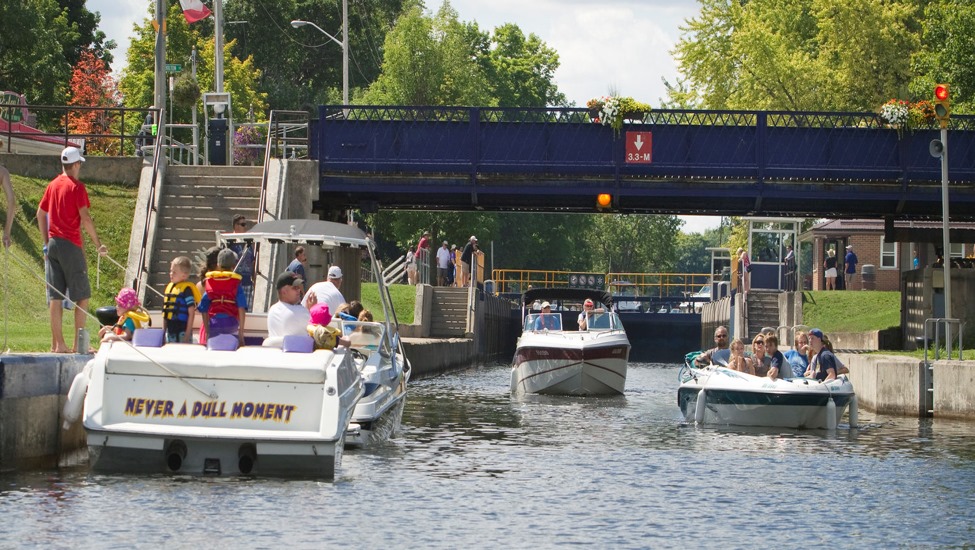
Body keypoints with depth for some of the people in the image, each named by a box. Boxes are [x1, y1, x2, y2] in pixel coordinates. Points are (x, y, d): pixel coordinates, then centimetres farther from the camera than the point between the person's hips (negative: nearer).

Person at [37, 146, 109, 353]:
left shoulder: (52, 185, 11)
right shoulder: (77, 187, -9)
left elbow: (40, 214, 15)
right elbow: (85, 219, -15)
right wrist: (98, 245, -10)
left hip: (52, 244, 7)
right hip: (71, 245, -6)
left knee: (55, 297, 5)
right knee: (82, 296, 1)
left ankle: (58, 344, 4)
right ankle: (79, 343, -2)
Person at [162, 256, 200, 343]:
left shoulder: (186, 289, -11)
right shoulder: (169, 287, 11)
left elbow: (191, 313, -13)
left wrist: (187, 334, -16)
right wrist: (163, 330, 18)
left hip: (182, 332, -8)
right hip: (170, 332, 8)